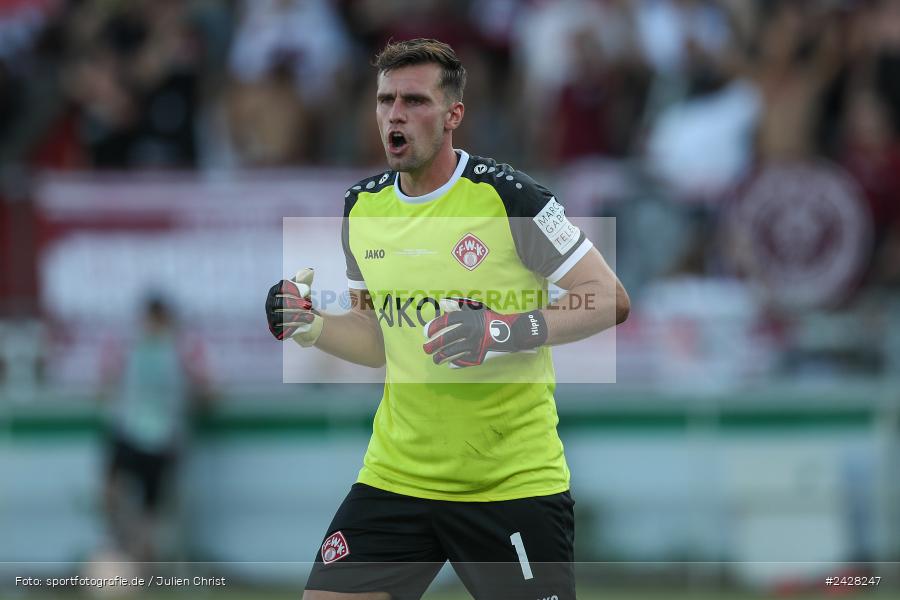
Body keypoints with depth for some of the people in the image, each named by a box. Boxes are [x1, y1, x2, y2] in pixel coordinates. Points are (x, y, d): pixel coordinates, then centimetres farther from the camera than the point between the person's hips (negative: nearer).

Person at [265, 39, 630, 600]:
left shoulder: (506, 196, -11)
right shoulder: (363, 206, 7)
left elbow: (610, 299, -11)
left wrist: (502, 331, -23)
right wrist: (309, 326, -1)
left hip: (514, 483, -5)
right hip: (395, 475, 5)